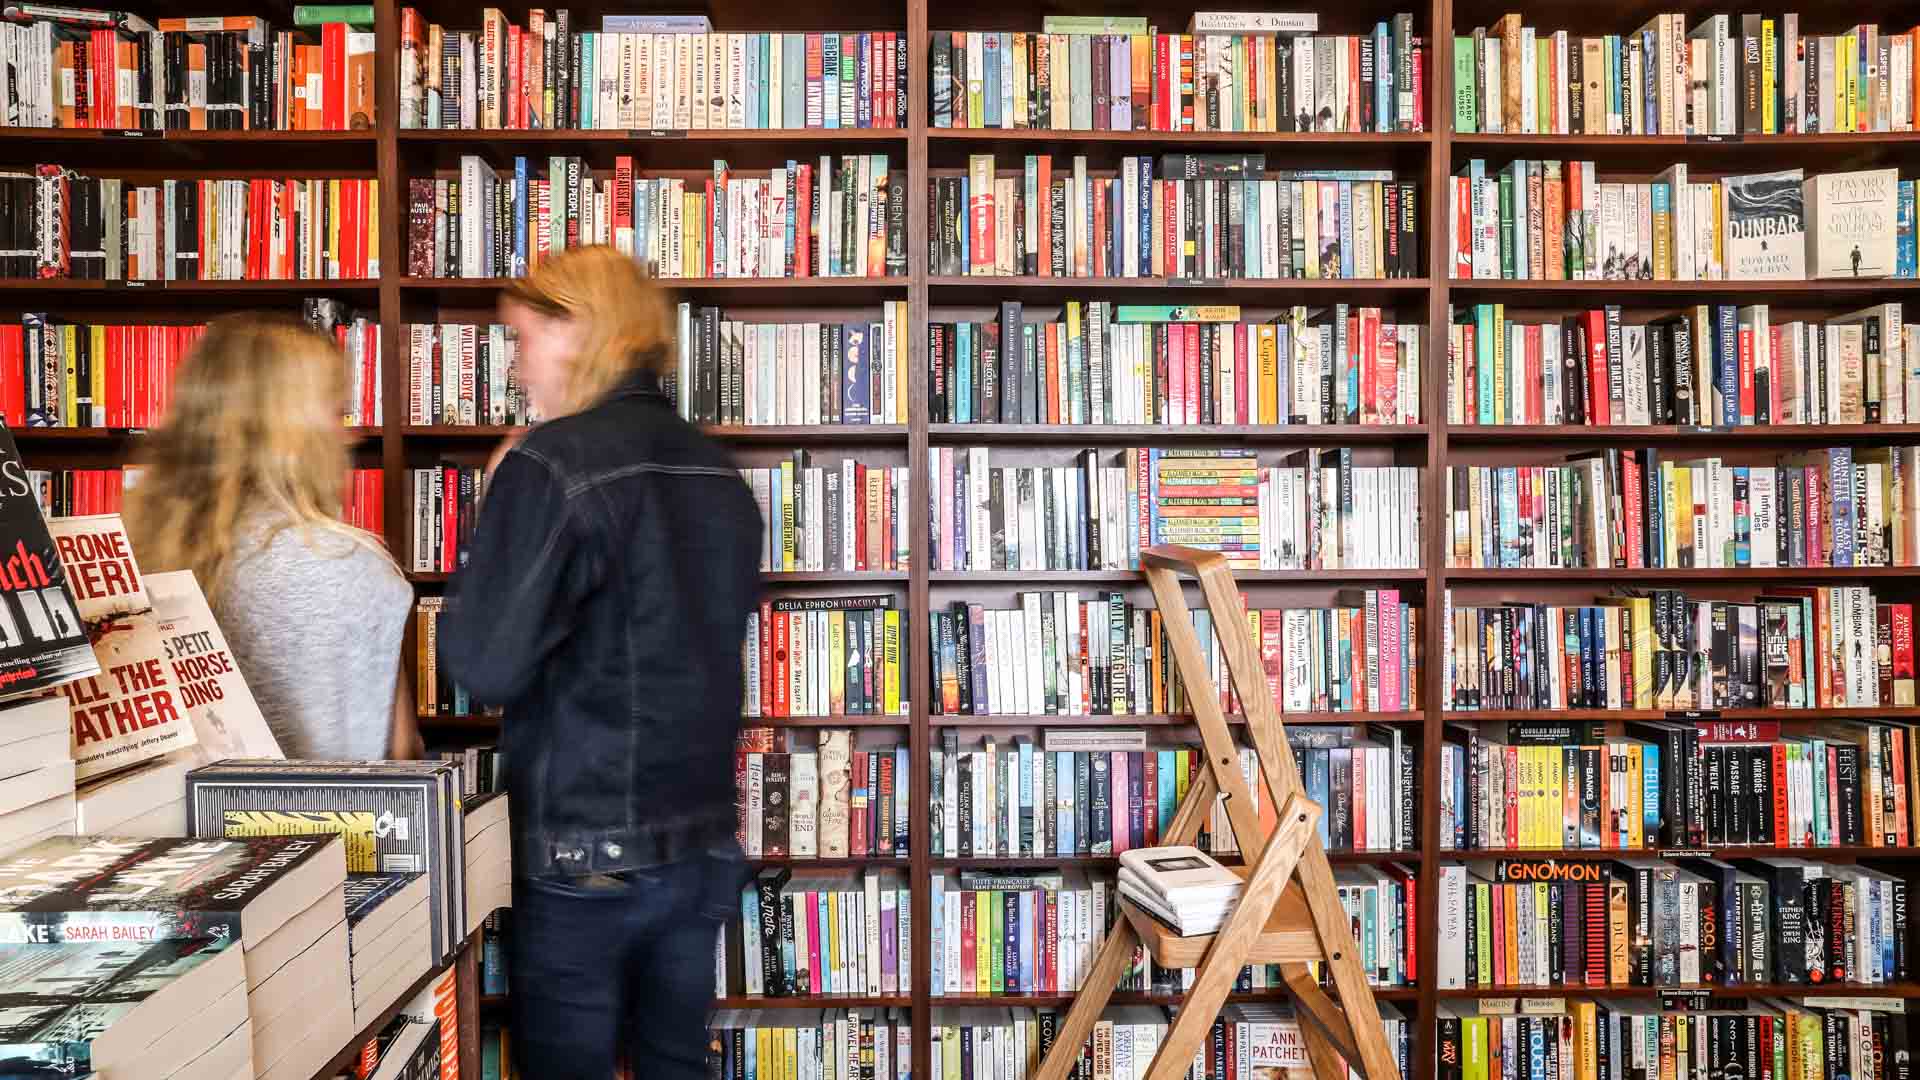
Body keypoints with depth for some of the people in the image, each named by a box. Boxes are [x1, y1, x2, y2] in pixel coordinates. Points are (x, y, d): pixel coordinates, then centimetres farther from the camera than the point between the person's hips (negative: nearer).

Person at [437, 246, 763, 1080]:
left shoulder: (555, 464, -16)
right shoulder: (720, 473, 5)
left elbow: (485, 668, -15)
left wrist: (495, 535, -1)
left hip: (586, 857, -6)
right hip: (704, 847, 7)